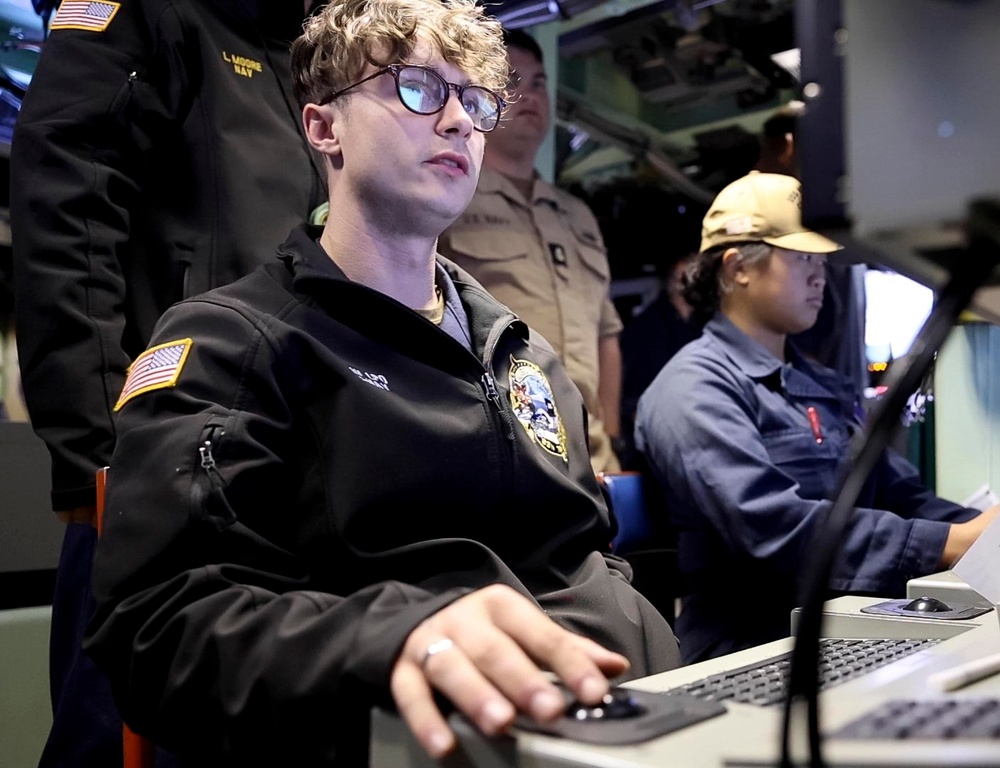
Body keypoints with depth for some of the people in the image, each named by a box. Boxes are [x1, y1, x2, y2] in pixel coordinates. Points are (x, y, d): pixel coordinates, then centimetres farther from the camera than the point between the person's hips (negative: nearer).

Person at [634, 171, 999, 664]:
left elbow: (903, 498, 17)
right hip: (750, 655, -8)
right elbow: (773, 527, -22)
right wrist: (948, 545, -24)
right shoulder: (694, 387, -10)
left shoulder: (830, 387, 19)